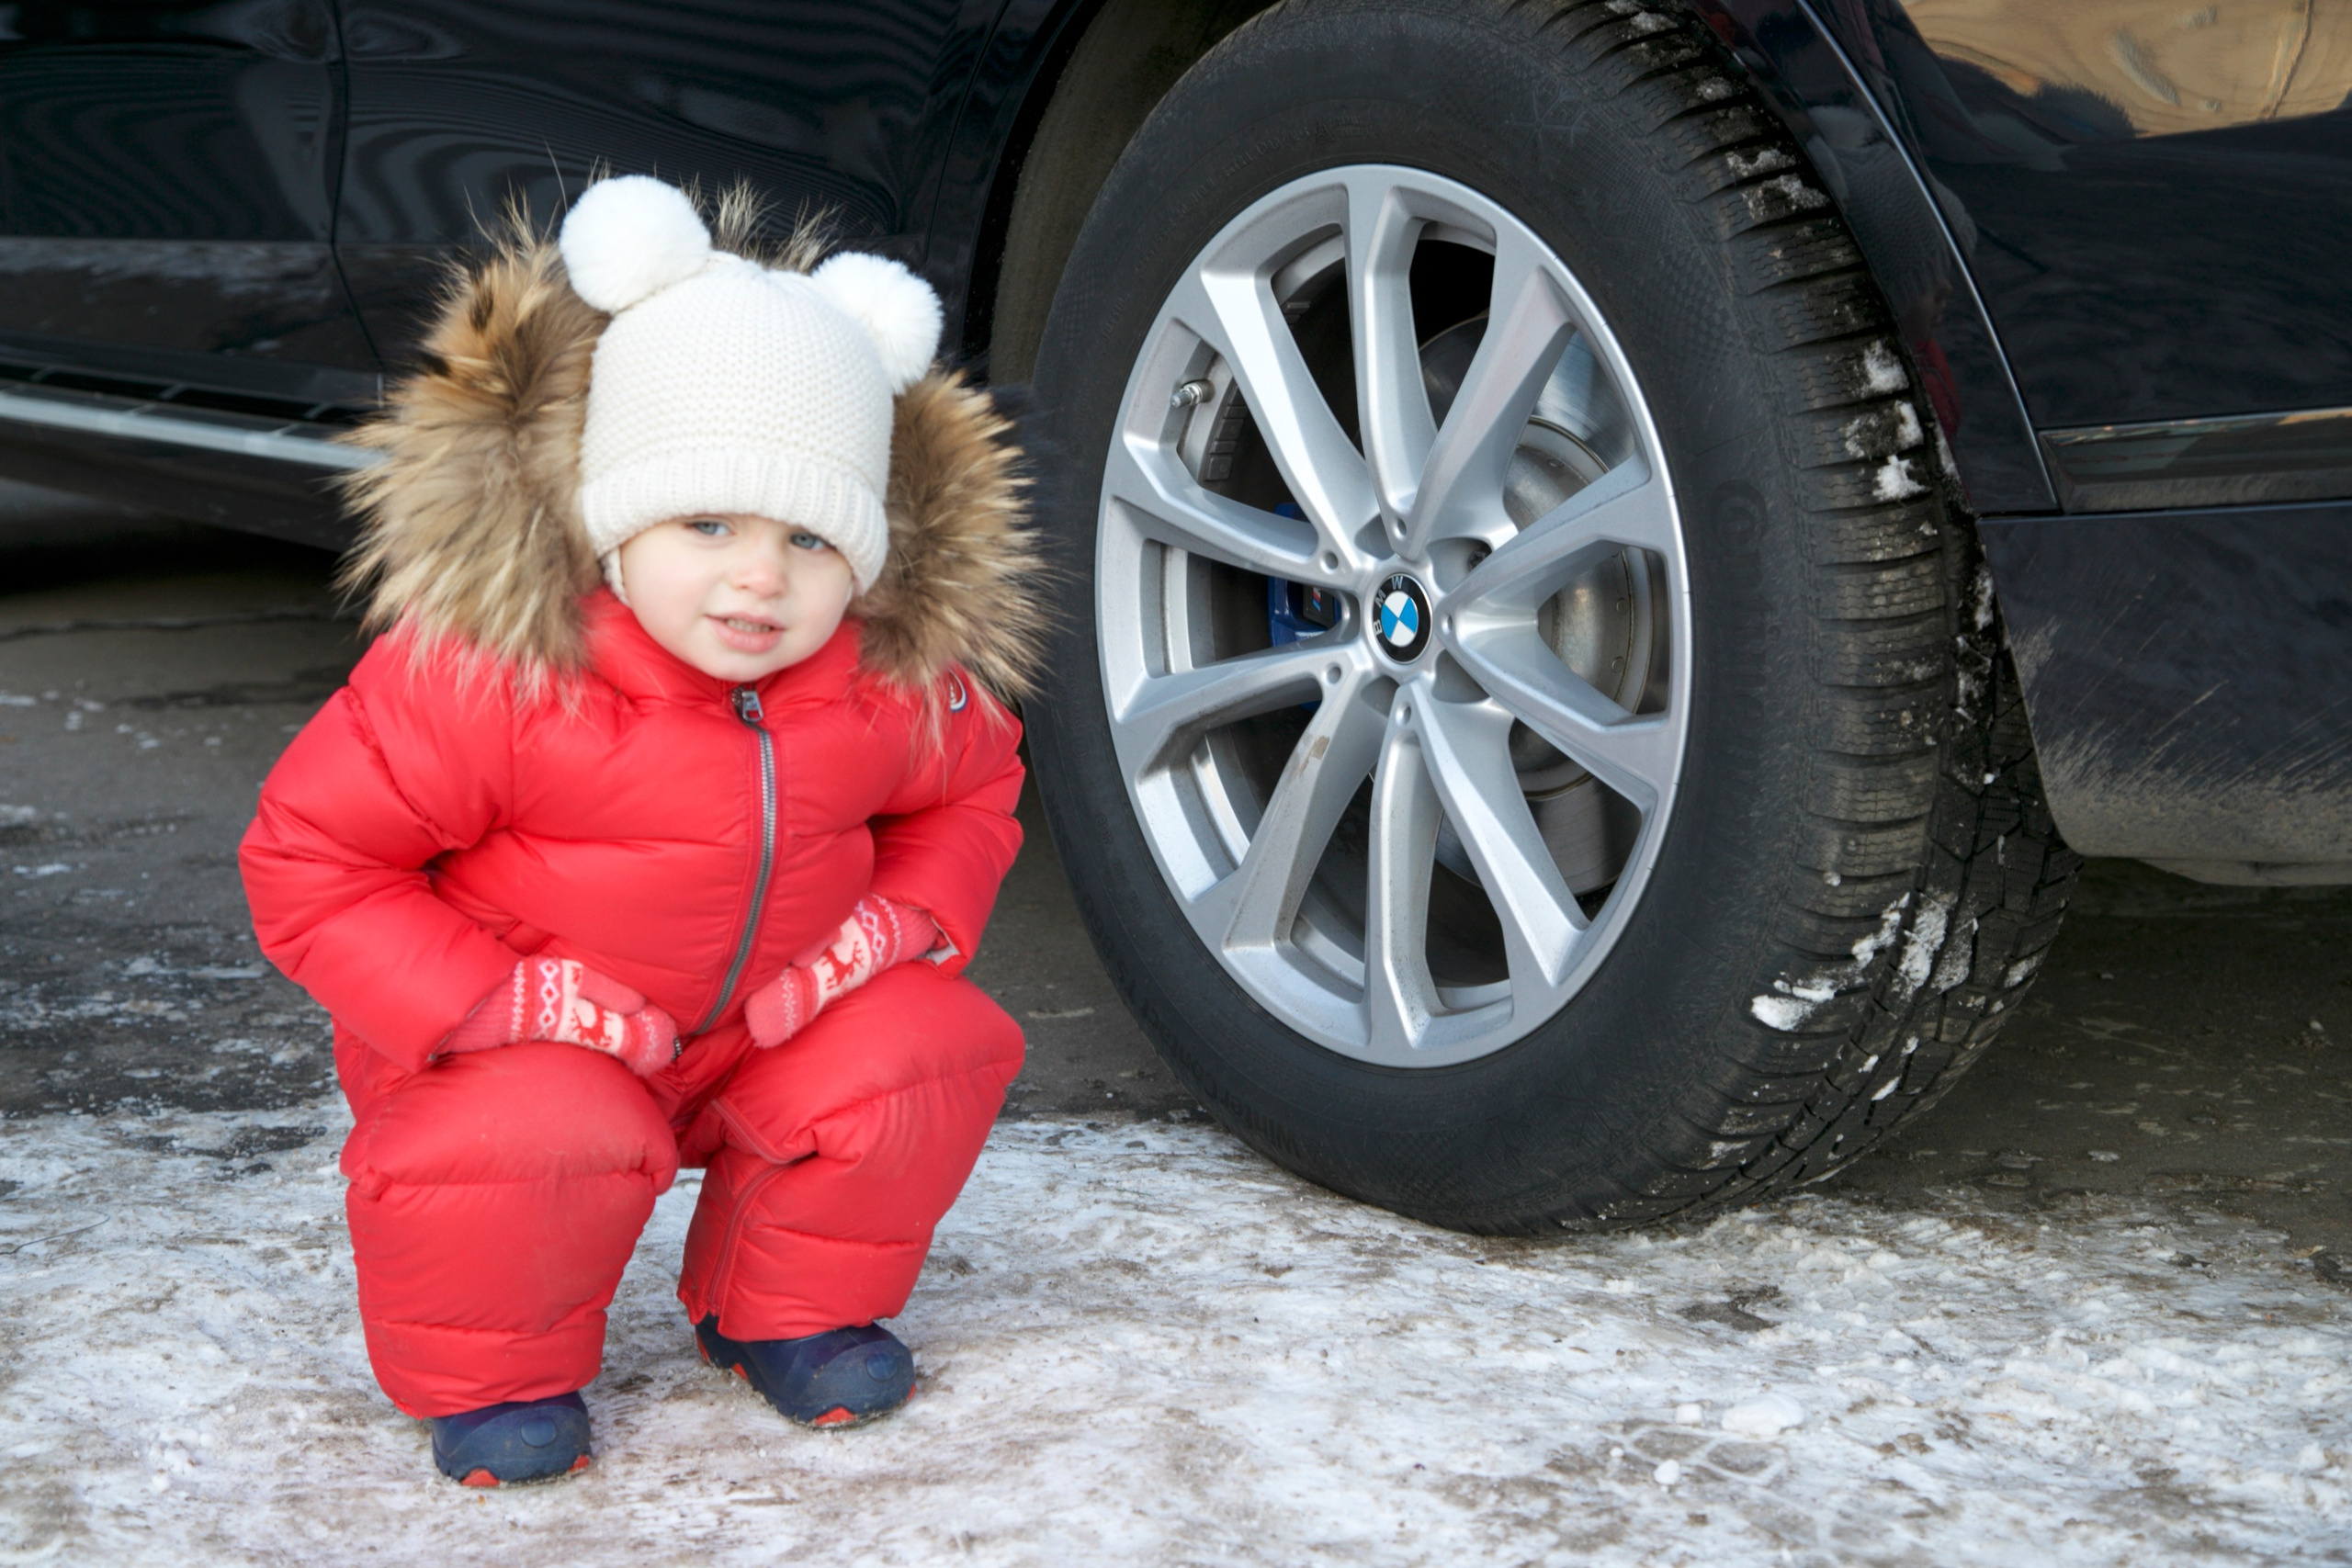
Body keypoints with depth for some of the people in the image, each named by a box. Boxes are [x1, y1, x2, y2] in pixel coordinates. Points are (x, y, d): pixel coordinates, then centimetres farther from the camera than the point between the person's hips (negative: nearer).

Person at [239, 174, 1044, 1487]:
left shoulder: (894, 680, -11)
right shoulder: (484, 673, -25)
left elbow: (969, 792, 11)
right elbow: (308, 856, -18)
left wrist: (897, 922, -8)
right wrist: (487, 1002, -26)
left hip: (769, 1024, 5)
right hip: (531, 1038, -4)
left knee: (931, 1041, -18)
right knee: (543, 1142, -35)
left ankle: (788, 1308, 9)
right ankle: (494, 1373, -1)